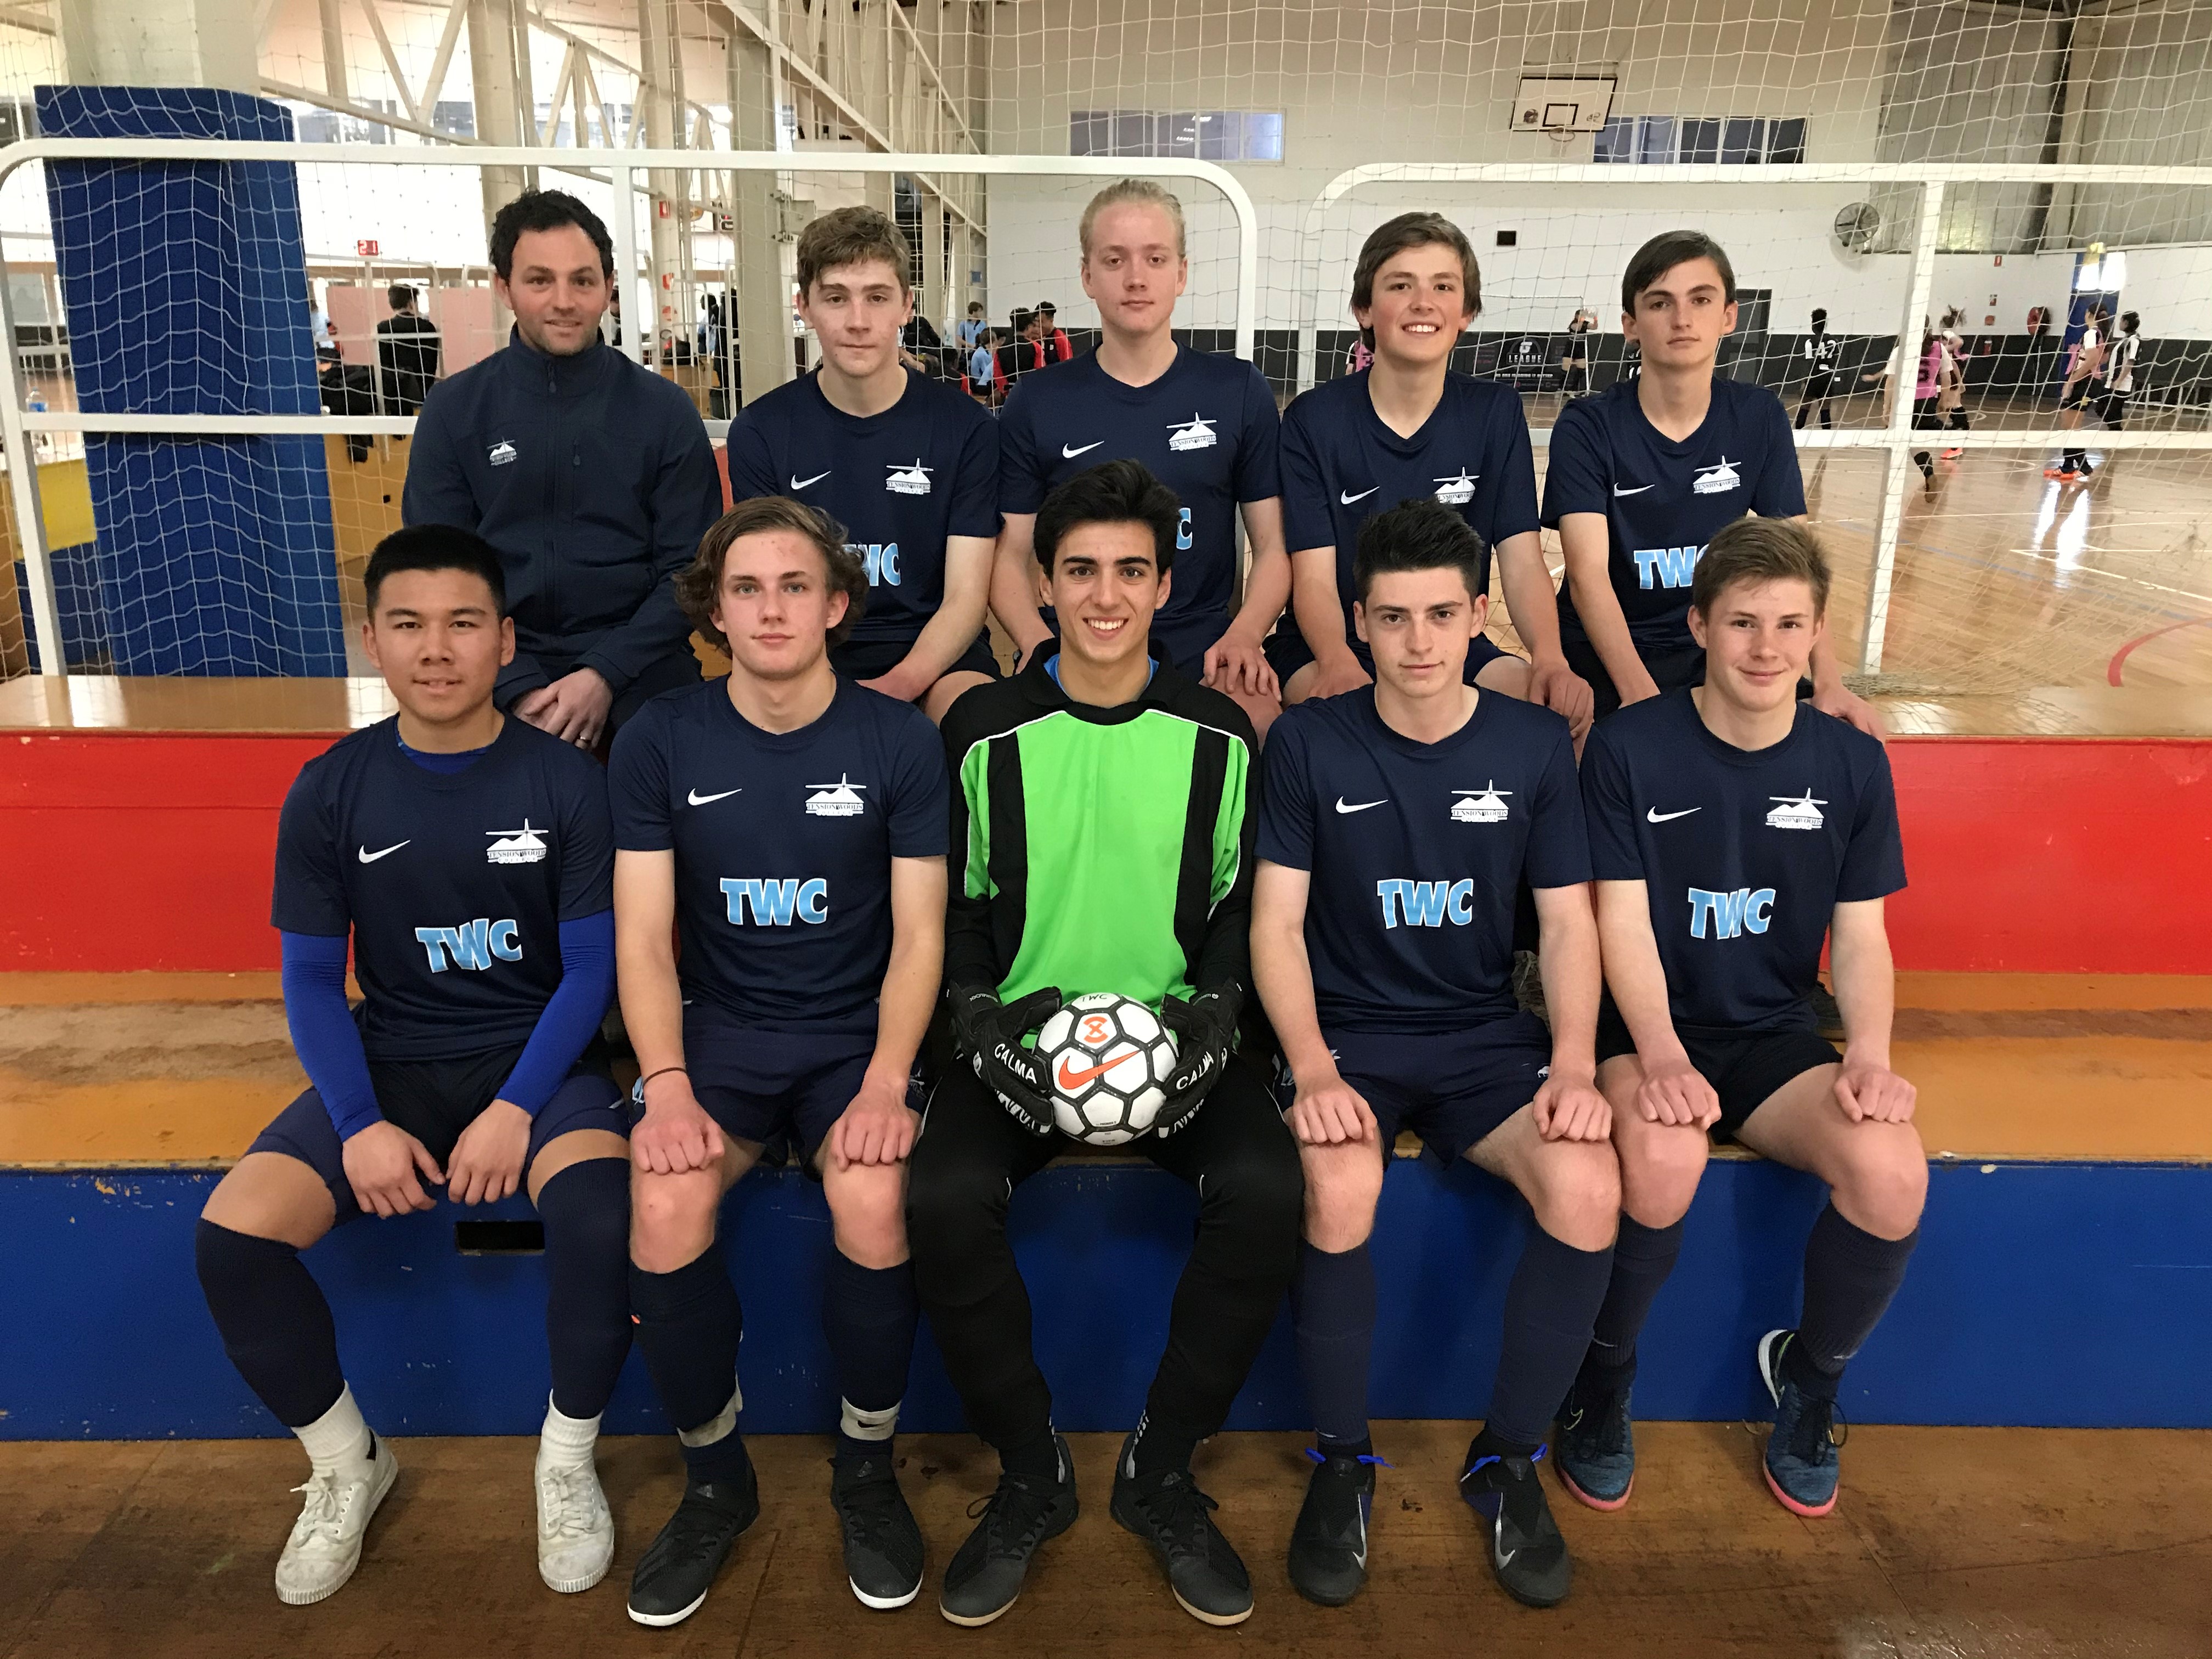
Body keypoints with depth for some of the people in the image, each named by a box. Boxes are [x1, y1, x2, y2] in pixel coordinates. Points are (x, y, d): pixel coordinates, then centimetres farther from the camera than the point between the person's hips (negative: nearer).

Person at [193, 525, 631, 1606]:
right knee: (233, 1233, -20)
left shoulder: (565, 783, -7)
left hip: (537, 1056, -2)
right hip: (394, 1061, 3)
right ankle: (348, 1466, 8)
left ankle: (567, 1461, -2)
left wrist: (515, 1108, -18)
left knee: (599, 1210, -32)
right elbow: (311, 979, 3)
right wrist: (361, 1122, -12)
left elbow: (590, 967, -6)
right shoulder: (329, 793, 0)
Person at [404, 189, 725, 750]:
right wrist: (519, 689, -12)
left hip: (640, 681, 0)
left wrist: (606, 674, -13)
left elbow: (688, 569, -1)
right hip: (500, 681, 0)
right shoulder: (454, 409, 4)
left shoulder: (664, 409, 2)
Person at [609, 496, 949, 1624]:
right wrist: (667, 1088, -16)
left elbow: (919, 936, -3)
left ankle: (867, 1467, 2)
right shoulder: (660, 741, -1)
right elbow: (644, 938, -2)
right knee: (664, 1210, -26)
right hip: (720, 1028, 1)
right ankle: (714, 1478, 1)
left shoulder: (898, 740, -3)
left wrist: (886, 1082, -17)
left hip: (856, 1033, -1)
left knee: (874, 1206, -28)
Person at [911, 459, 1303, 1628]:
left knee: (1265, 1191, -28)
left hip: (1177, 1033, 1)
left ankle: (1159, 1472, -2)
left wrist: (1207, 1017, -8)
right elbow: (954, 905, 6)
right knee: (943, 1198, -28)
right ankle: (1031, 1476, -2)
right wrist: (984, 1020, -10)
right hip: (1019, 1033, 0)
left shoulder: (1219, 735, 4)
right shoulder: (984, 731, 2)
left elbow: (1242, 905, 8)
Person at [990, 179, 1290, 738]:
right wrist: (1039, 642, -13)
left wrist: (1244, 634, -10)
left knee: (1260, 717, -31)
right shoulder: (1036, 404, 7)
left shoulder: (1240, 393, 7)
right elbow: (1012, 554, 7)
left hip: (1202, 652, 1)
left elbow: (1273, 545, 9)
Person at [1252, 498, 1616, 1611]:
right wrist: (1313, 1070, -20)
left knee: (1589, 1189, -26)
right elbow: (1276, 922, -5)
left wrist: (1574, 1065, -13)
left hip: (1487, 1034, 2)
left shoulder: (1536, 744, 2)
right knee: (1339, 1192, -32)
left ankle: (1508, 1458, 0)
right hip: (1346, 1029, -2)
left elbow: (1569, 923, 3)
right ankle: (1342, 1461, -4)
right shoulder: (1308, 742, -3)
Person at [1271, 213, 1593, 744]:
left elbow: (1523, 563, -4)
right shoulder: (1312, 420, -5)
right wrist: (1338, 663, -34)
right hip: (1333, 644, -2)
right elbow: (1314, 578, -11)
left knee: (1564, 710, -25)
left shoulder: (1495, 412, 3)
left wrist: (1550, 659, -25)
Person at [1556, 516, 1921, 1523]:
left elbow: (1861, 934, 3)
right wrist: (1660, 1054, -26)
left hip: (1776, 1032, 3)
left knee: (1892, 1169, -25)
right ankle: (1603, 1378, -4)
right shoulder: (1628, 750, -7)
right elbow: (1623, 924, -11)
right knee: (1663, 1158, -35)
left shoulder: (1851, 765, 3)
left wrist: (1868, 1051, -16)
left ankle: (1810, 1374, 7)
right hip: (1647, 1028, -3)